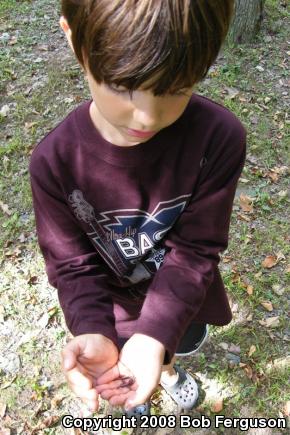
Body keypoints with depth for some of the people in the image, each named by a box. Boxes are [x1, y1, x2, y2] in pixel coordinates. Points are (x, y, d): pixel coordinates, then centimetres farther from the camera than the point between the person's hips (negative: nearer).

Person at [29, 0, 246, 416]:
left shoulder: (218, 138, -31)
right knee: (117, 366, 29)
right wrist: (92, 332, -38)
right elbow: (73, 264, -19)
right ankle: (133, 384, 68)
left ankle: (168, 369, 72)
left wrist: (156, 336, -36)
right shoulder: (54, 161, -30)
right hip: (114, 302, 0)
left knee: (184, 342, 32)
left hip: (184, 297, 1)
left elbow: (195, 249, -25)